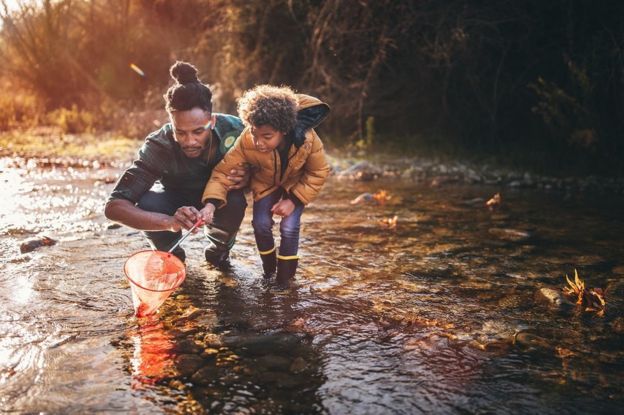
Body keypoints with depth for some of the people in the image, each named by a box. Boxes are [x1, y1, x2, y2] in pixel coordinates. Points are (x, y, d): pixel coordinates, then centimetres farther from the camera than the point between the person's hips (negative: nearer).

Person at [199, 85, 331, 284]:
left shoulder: (307, 139, -37)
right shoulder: (246, 141, -36)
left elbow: (318, 173, -20)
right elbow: (223, 170, -30)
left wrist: (294, 200, -25)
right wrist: (211, 203, -47)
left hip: (297, 184, -1)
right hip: (265, 183, 1)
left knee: (289, 226, -15)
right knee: (261, 223, -11)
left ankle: (285, 274, 8)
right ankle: (268, 265, 19)